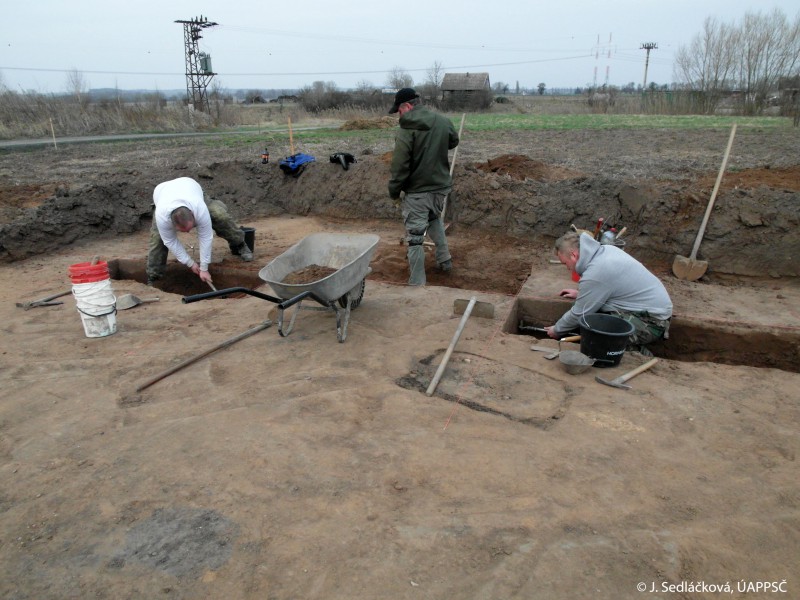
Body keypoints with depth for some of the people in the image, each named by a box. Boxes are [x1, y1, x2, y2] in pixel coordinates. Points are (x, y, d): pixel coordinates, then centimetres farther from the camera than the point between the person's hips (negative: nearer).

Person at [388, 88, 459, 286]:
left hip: (416, 192, -6)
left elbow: (399, 167, -17)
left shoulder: (406, 131, -17)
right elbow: (454, 141, 21)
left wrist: (394, 193, -5)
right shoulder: (443, 122, 0)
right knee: (435, 220, 32)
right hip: (441, 187, 6)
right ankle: (445, 260, 36)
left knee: (415, 238, 0)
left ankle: (417, 283, 3)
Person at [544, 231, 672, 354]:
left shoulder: (594, 274, -23)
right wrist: (580, 294, 24)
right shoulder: (606, 249, 3)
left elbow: (579, 314, -12)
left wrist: (556, 330, 4)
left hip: (651, 322, -10)